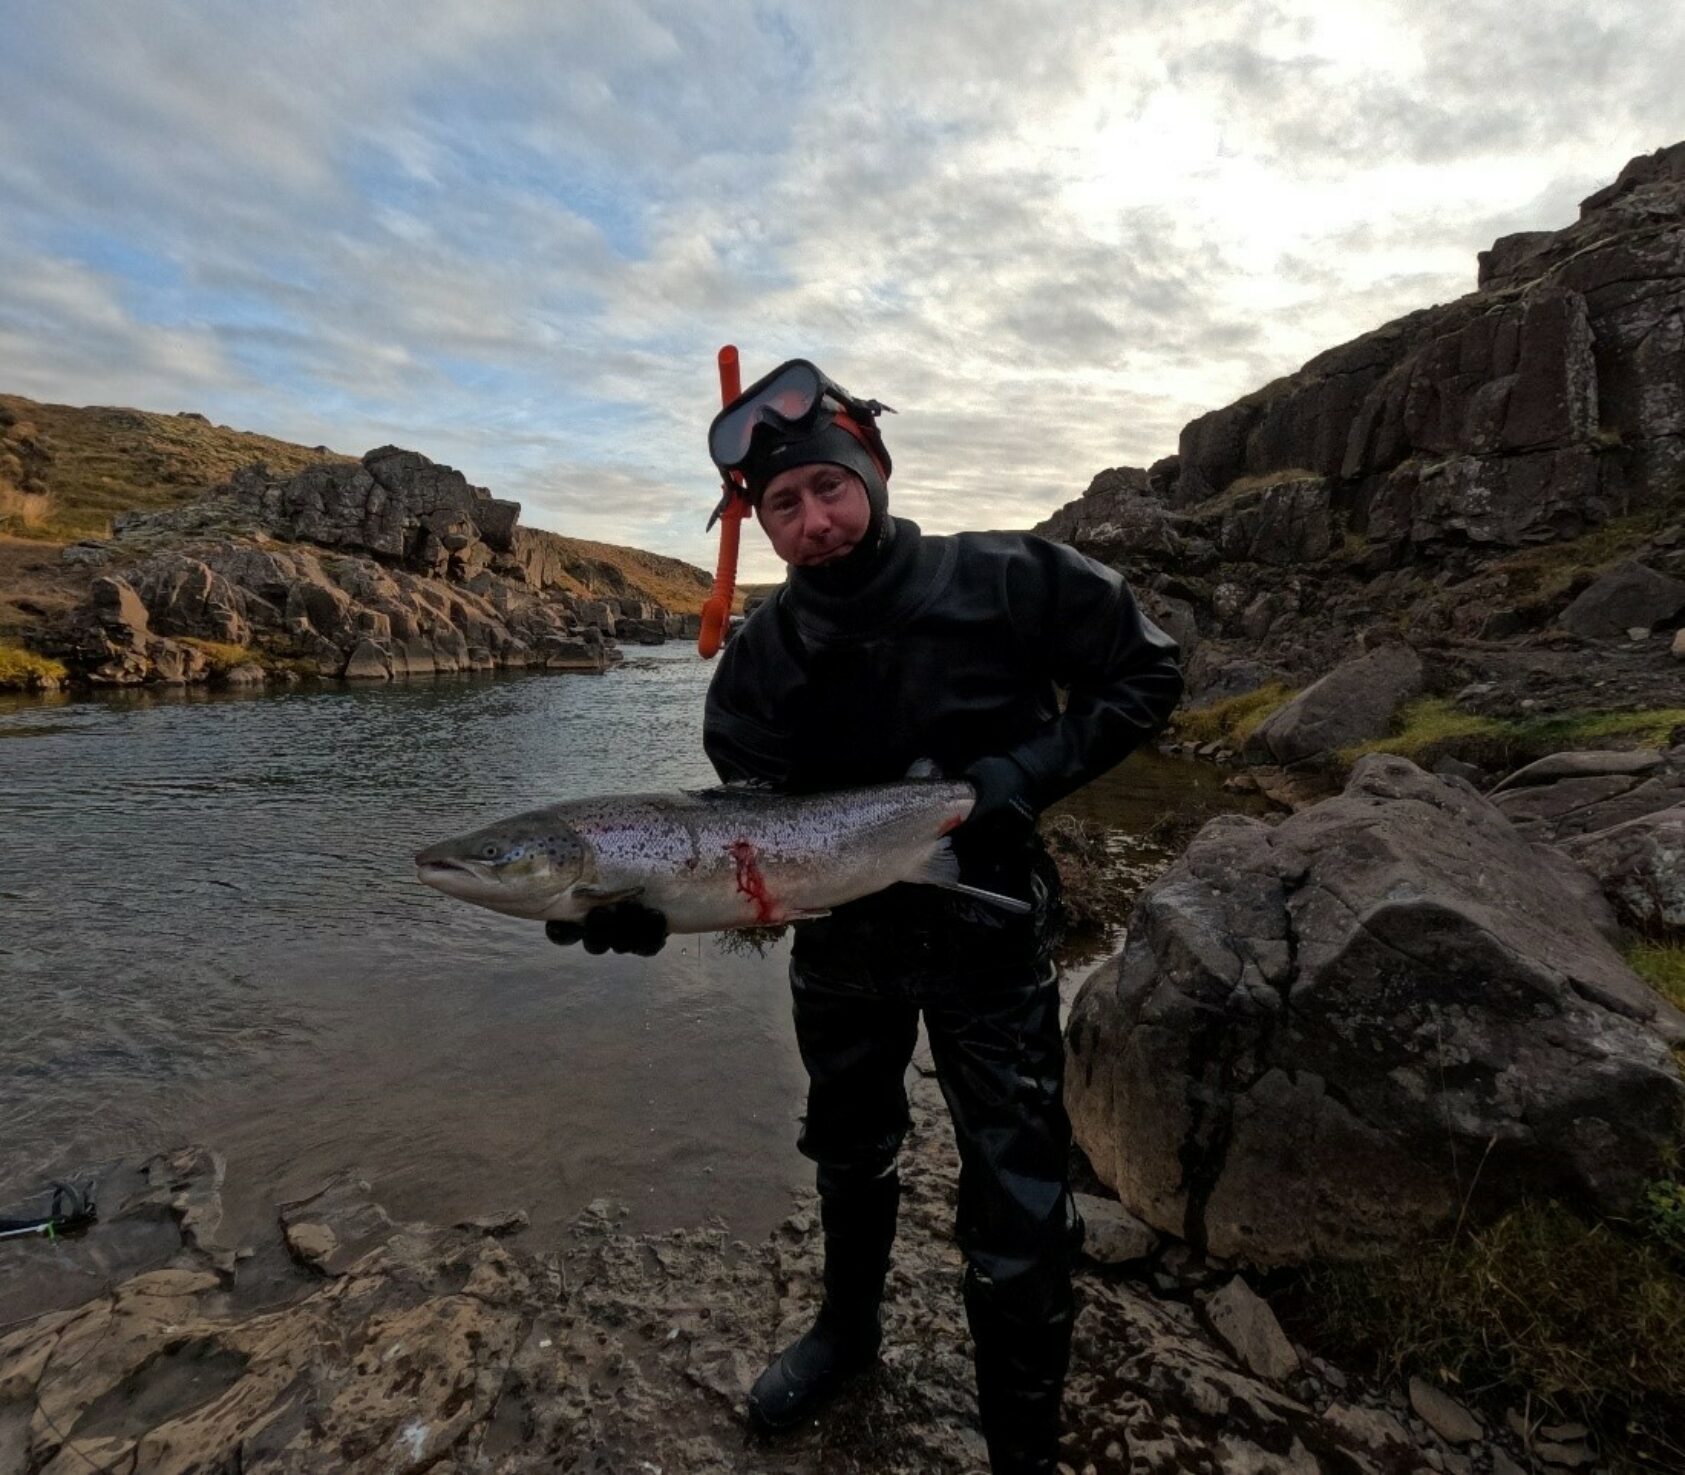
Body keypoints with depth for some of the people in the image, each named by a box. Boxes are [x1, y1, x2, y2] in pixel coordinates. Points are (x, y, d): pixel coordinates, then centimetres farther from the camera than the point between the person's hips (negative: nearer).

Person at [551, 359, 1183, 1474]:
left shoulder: (1006, 581, -17)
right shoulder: (762, 657, -10)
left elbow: (1147, 675, -8)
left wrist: (1032, 769, -22)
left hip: (990, 937, -3)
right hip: (845, 944, 4)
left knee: (1019, 1221, 1)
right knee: (850, 1160, 25)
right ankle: (849, 1331, 55)